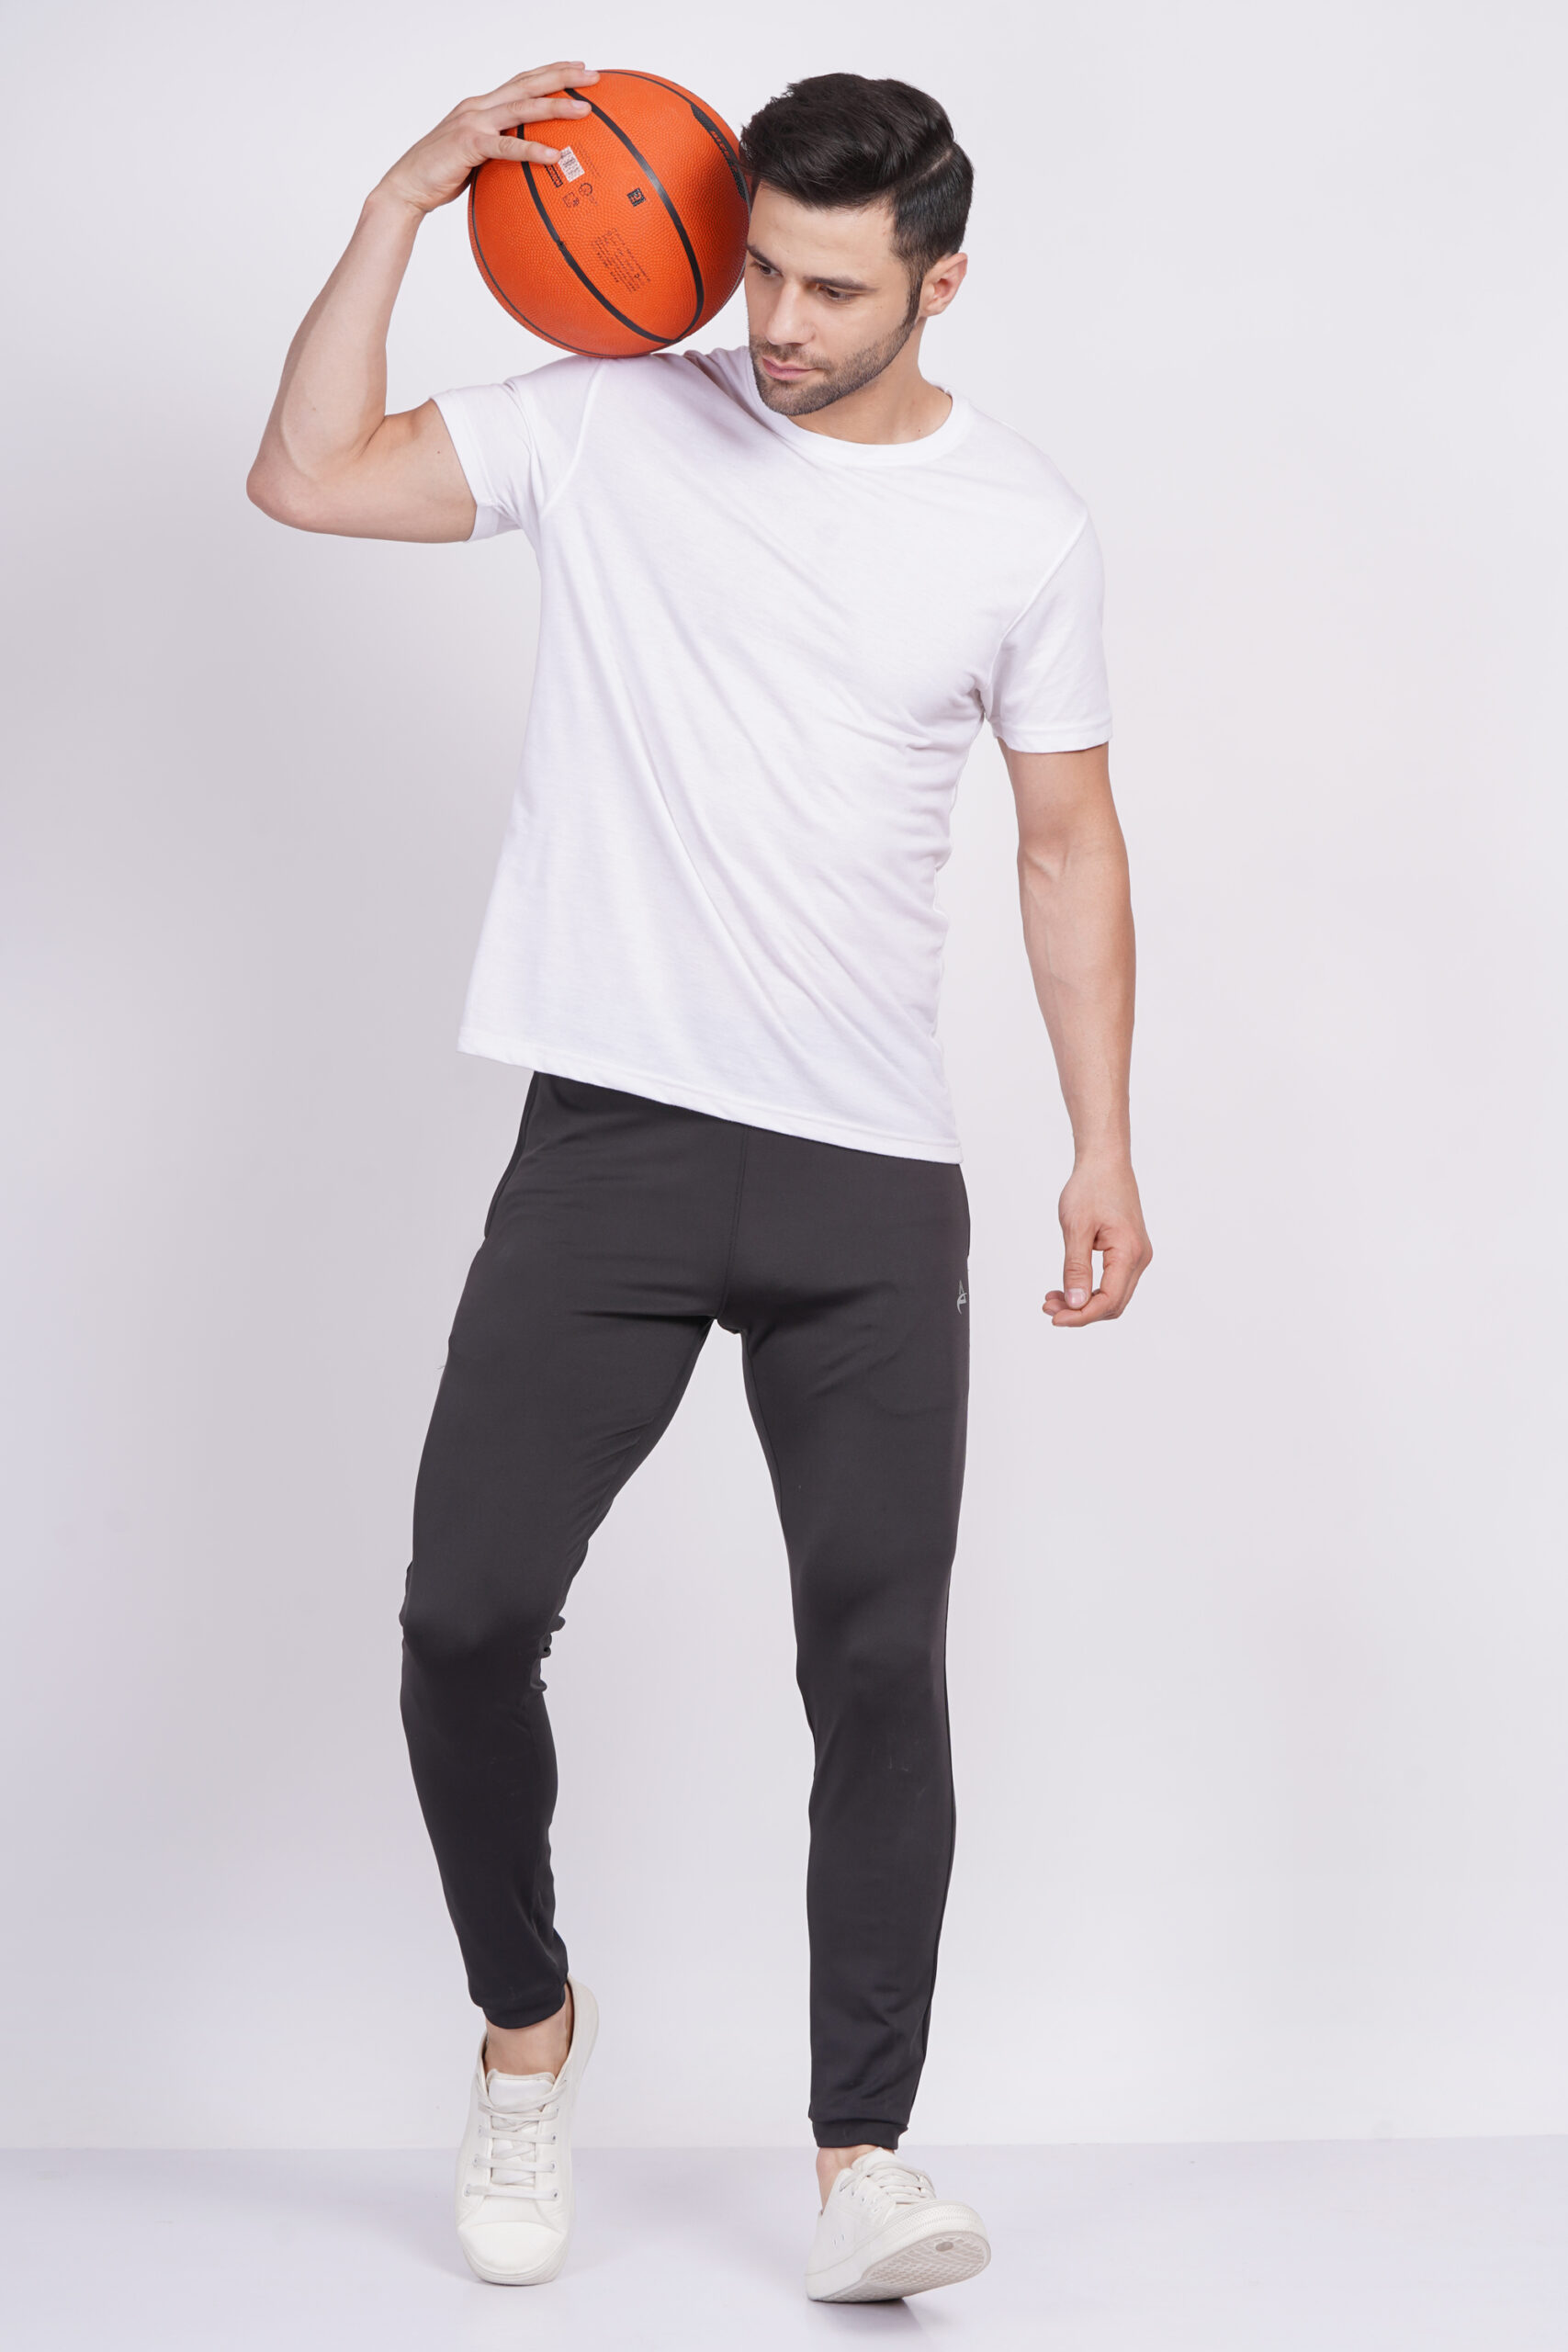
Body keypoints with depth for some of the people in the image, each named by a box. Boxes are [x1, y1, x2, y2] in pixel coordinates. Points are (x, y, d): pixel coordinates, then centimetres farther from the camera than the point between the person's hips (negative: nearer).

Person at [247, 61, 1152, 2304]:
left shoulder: (1022, 521, 4)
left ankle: (862, 2161, 7)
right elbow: (308, 478, -2)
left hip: (875, 1186, 0)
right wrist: (404, 202, -8)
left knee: (882, 1661, -2)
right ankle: (527, 2022, 21)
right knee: (467, 1611, -5)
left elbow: (1068, 845, 9)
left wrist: (1106, 1150, 4)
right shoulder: (613, 422, 2)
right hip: (610, 1141, 0)